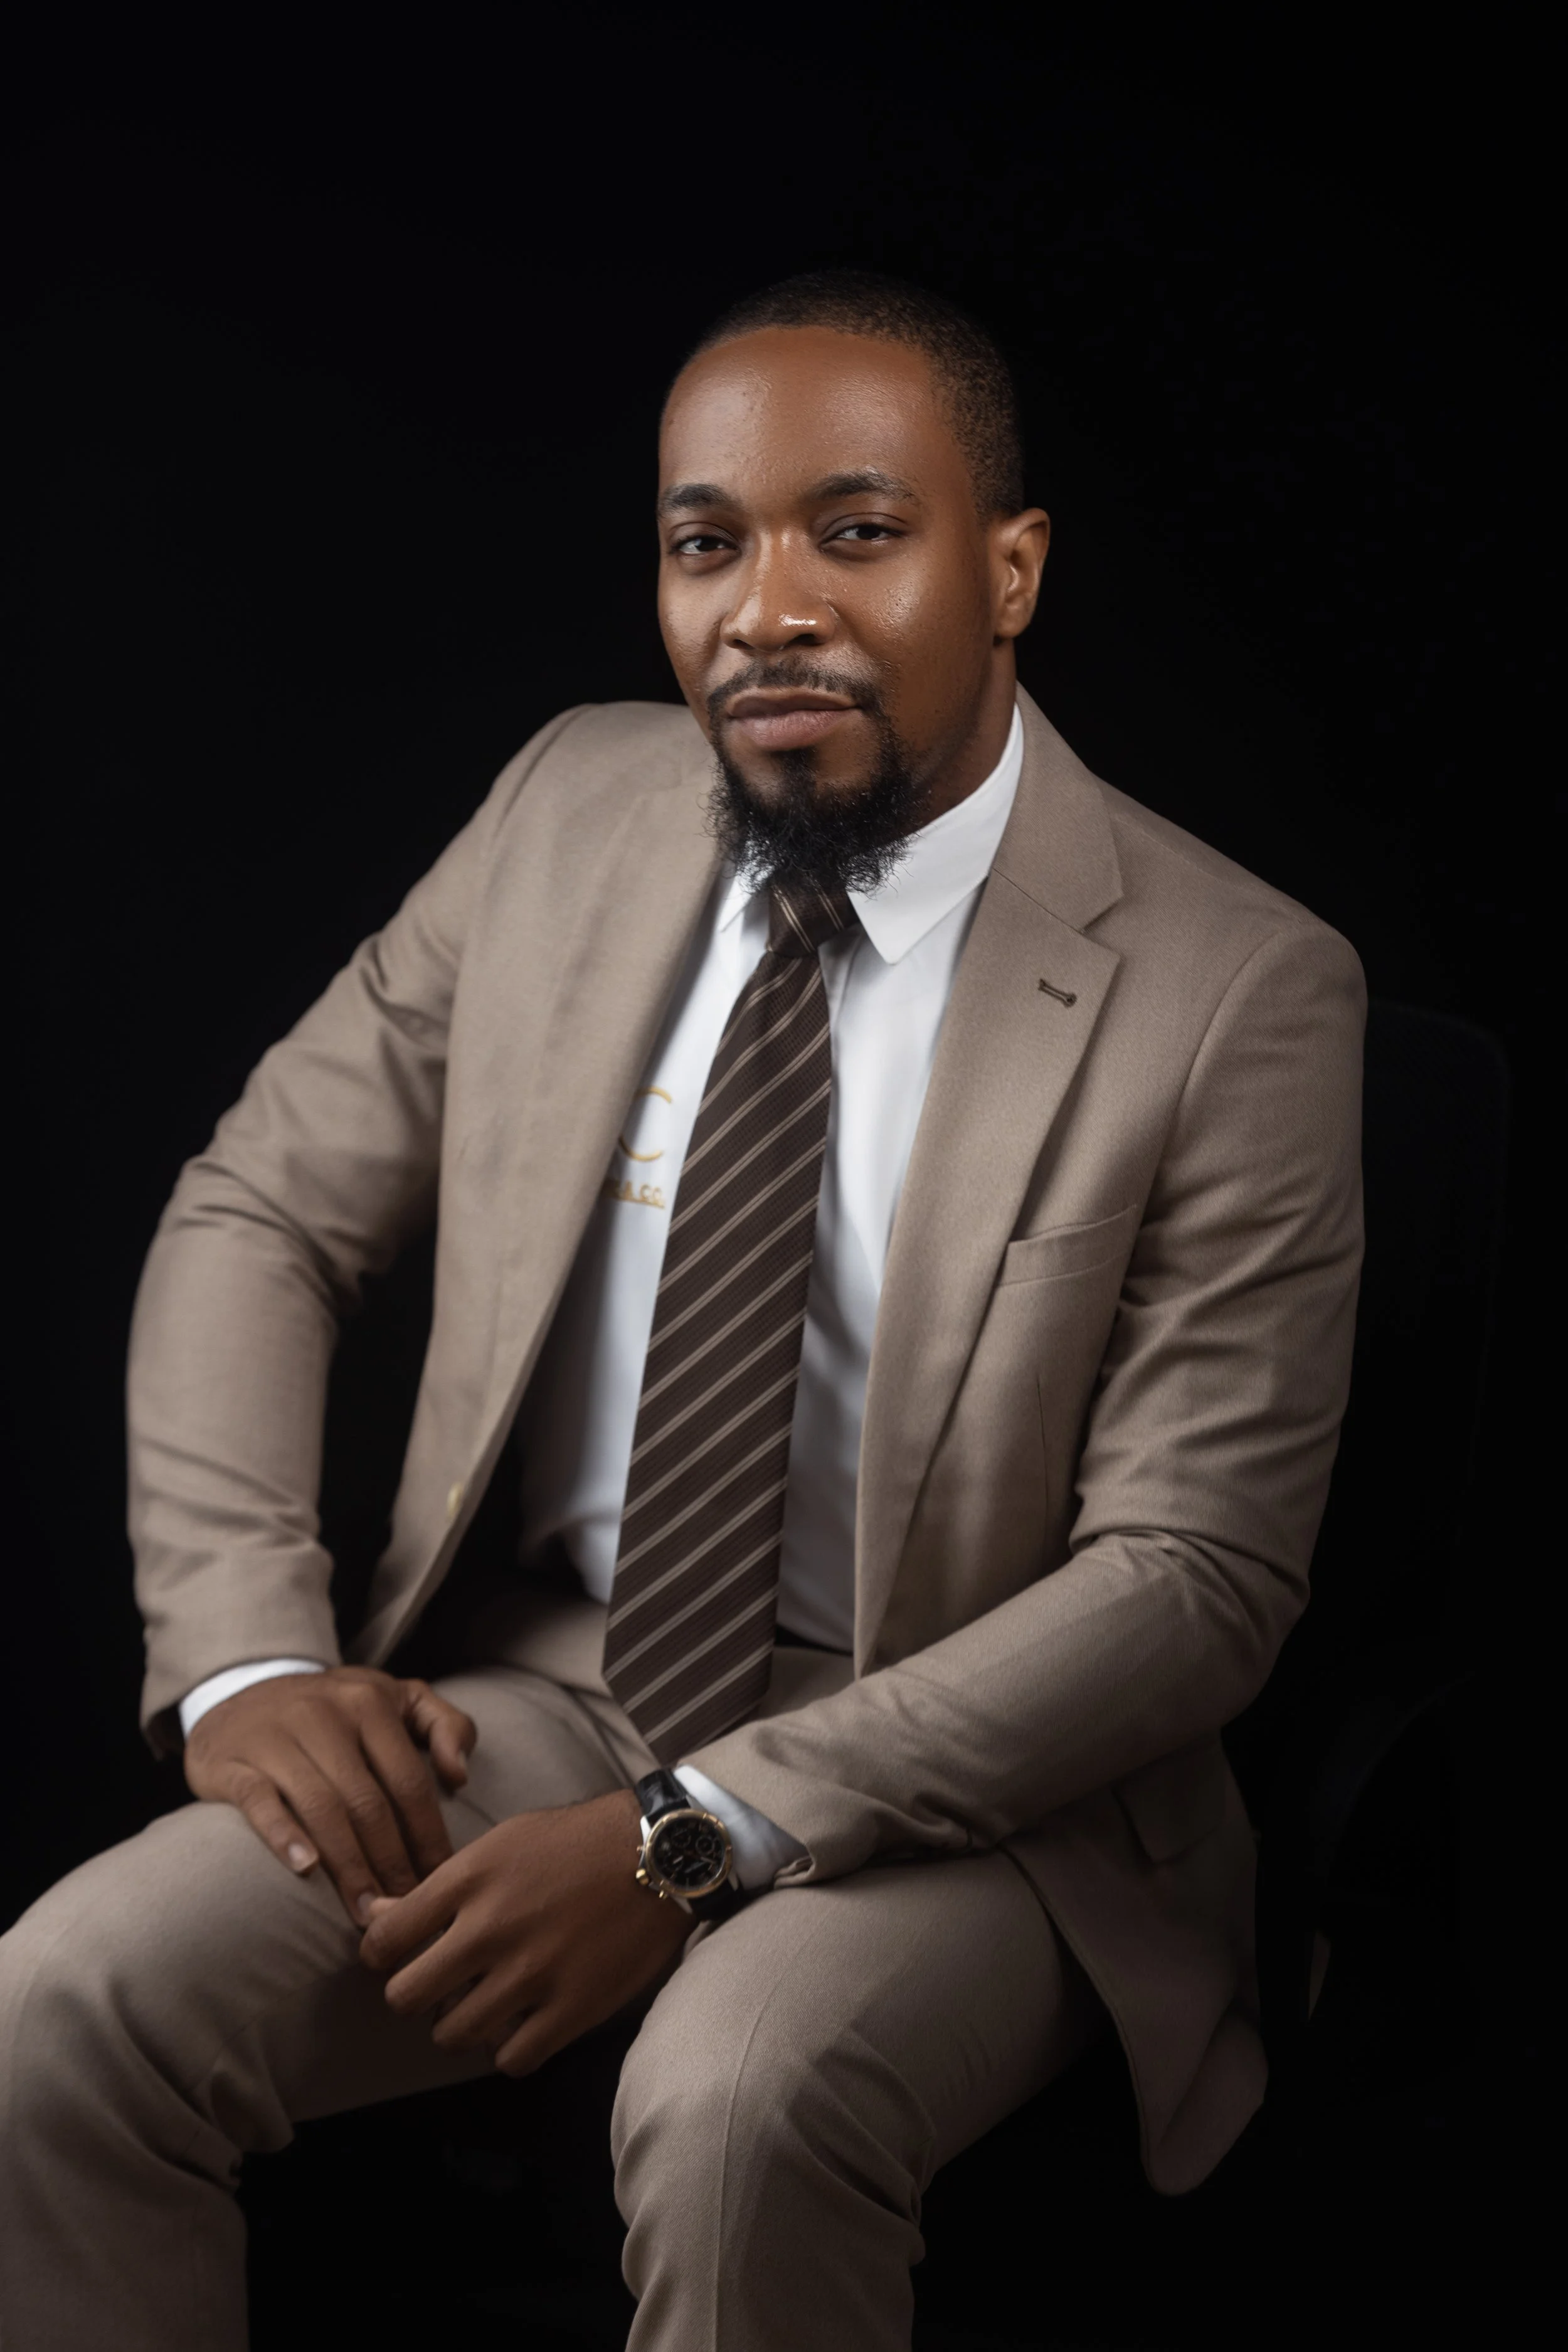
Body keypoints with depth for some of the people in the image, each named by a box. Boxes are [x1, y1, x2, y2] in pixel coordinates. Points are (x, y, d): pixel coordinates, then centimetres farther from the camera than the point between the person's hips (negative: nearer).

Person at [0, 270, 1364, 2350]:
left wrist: (695, 1841, -20)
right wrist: (247, 1653, -7)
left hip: (962, 1784, -3)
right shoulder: (571, 814, 2)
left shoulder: (1235, 996, -13)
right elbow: (258, 1217, 9)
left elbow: (1195, 1577, -15)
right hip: (549, 1689, 4)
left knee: (742, 2103, -35)